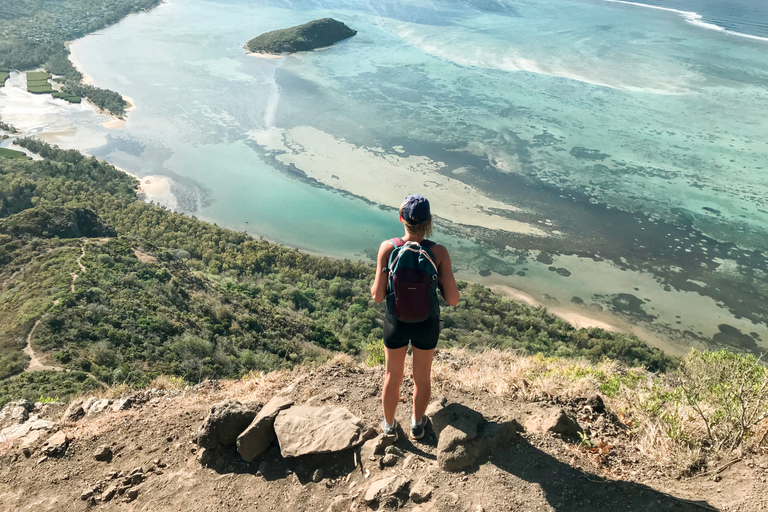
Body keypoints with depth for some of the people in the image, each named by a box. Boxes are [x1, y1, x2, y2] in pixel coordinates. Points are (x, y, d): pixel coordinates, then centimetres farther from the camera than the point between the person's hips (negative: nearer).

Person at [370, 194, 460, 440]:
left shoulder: (388, 247, -22)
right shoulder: (439, 252, -22)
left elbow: (378, 296, -19)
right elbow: (453, 299, -20)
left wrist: (373, 287, 4)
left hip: (396, 322, 0)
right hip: (427, 324, 0)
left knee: (393, 376, 24)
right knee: (423, 376, 25)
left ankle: (389, 425, 45)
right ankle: (417, 424, 48)